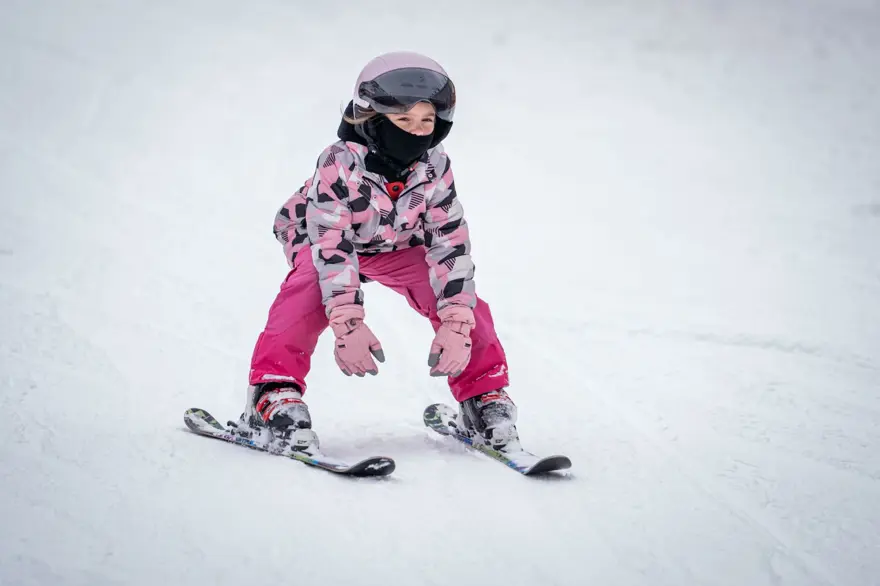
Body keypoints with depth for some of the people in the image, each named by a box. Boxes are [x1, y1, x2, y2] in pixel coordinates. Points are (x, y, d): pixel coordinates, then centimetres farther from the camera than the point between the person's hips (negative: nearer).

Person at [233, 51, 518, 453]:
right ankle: (273, 394, -31)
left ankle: (483, 393, -1)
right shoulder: (340, 164, -36)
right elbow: (332, 245, -41)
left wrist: (456, 324, -34)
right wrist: (348, 323, -49)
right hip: (323, 241, -3)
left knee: (462, 299, -18)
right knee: (310, 290, -36)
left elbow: (450, 244, -25)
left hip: (396, 246, 3)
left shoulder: (434, 168, -25)